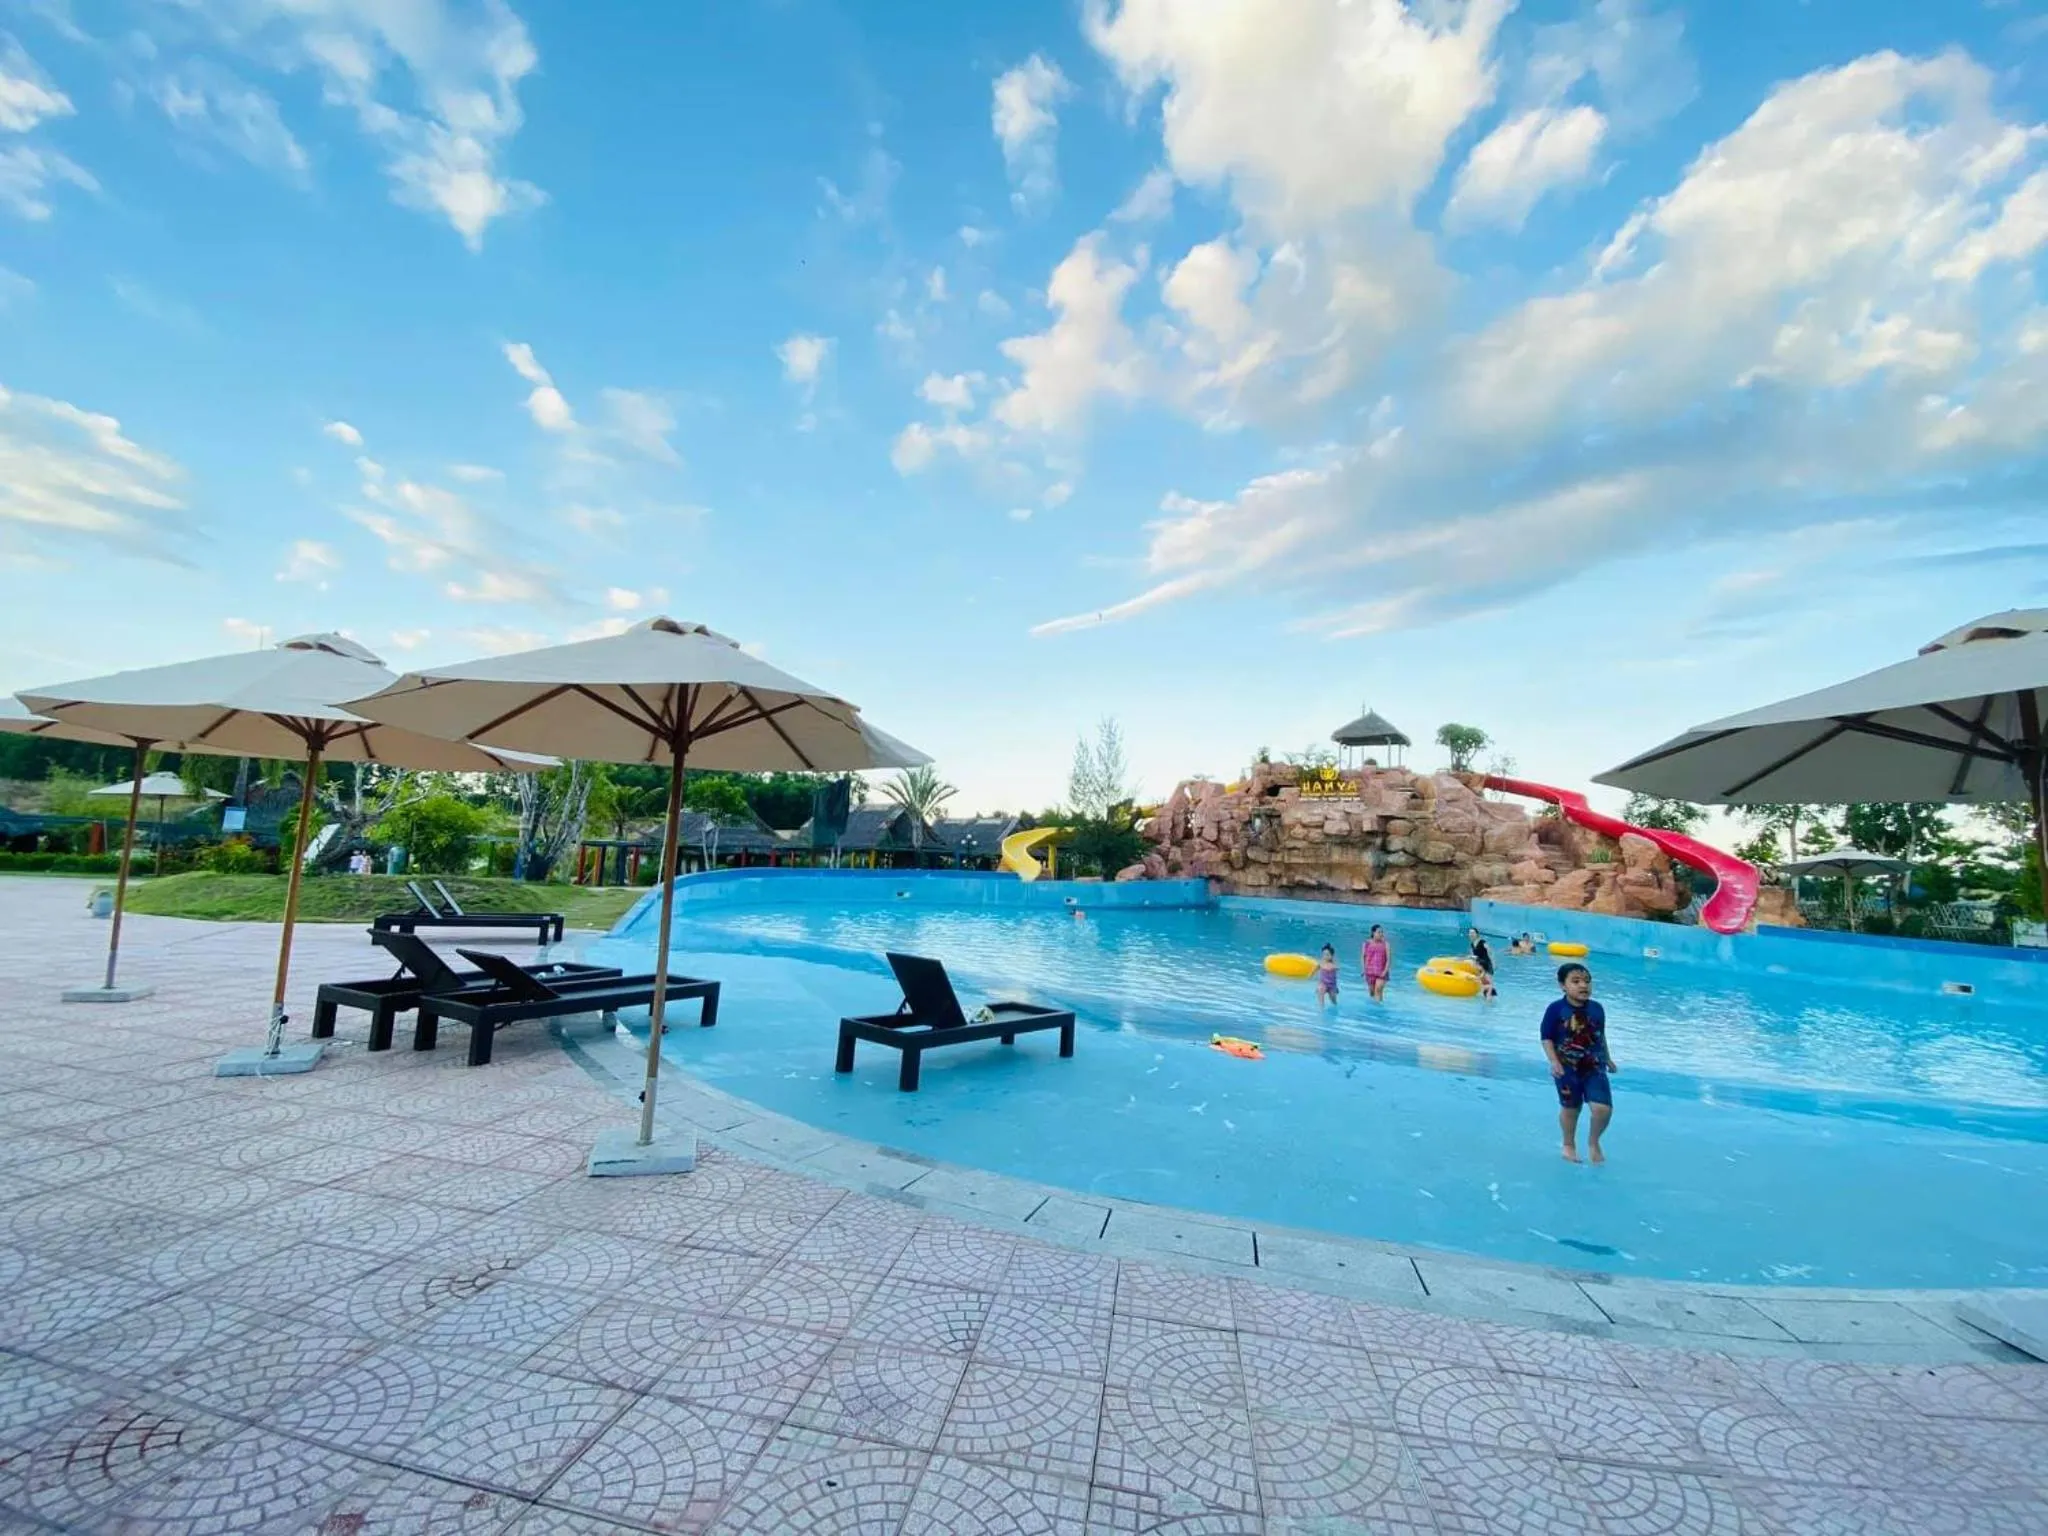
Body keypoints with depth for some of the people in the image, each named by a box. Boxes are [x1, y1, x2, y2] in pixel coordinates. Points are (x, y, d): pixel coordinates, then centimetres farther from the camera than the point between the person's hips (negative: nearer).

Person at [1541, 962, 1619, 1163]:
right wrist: (1554, 1062, -20)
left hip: (1594, 1067, 3)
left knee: (1604, 1108, -6)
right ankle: (1569, 1145, 34)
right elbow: (1547, 1039, -11)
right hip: (1567, 1069, -3)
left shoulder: (1597, 1009, -2)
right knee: (1570, 1108, 11)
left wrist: (1607, 1059, 20)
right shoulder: (1556, 1009, -15)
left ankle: (1593, 1142, 22)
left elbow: (1601, 1036, 14)